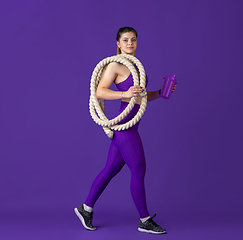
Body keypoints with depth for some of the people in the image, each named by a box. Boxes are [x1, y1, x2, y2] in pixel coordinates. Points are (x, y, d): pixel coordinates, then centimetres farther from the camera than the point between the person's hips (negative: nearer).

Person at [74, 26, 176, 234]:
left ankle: (86, 209, 26)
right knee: (139, 171, -2)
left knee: (111, 169, 14)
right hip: (124, 125, -9)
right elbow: (99, 92, -14)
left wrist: (160, 93, 9)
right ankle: (145, 221, 11)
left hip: (129, 125, 9)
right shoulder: (115, 65, -9)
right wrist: (125, 94, -25)